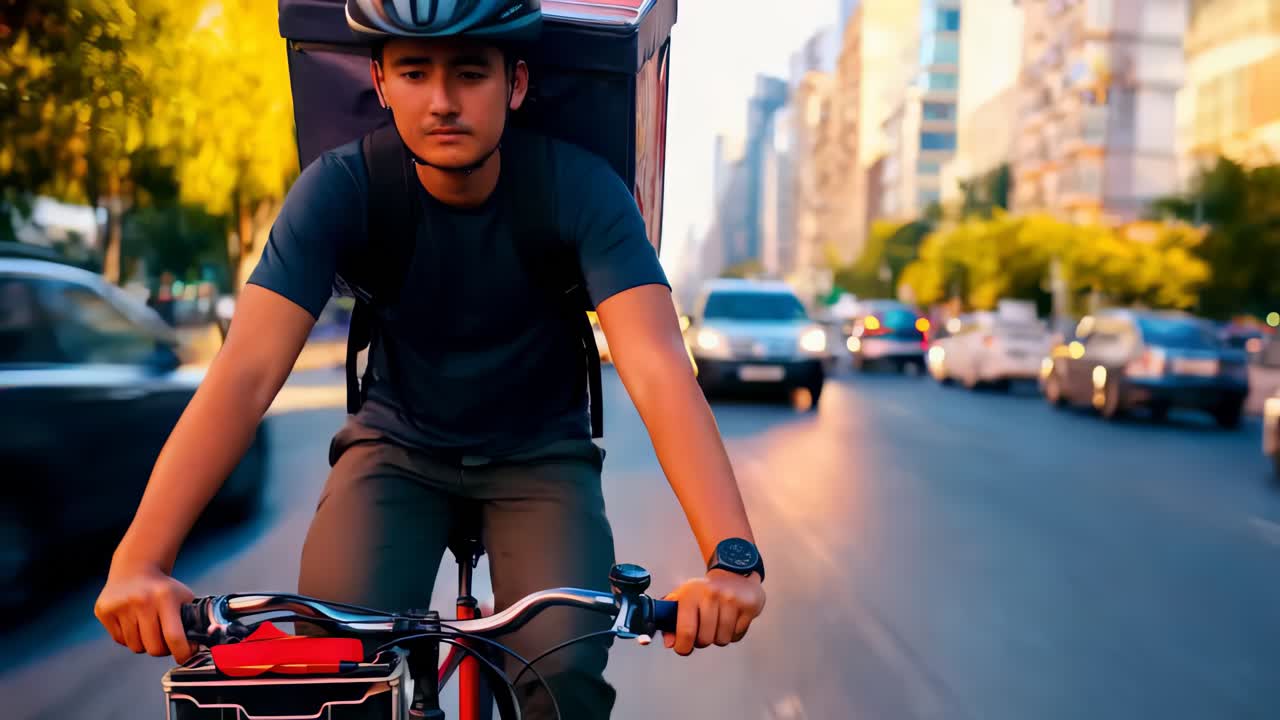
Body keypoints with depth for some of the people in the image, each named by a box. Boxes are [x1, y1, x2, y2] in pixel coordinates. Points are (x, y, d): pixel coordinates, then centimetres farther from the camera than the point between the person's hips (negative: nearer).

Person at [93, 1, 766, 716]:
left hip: (539, 453, 0)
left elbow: (658, 369, -33)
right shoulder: (340, 188, -19)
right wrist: (139, 559, -40)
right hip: (399, 447, 1)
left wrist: (733, 556, -47)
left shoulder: (582, 189, -21)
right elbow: (246, 371, -28)